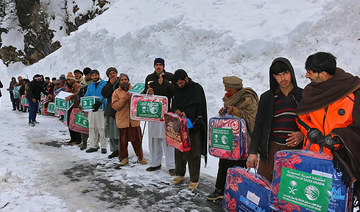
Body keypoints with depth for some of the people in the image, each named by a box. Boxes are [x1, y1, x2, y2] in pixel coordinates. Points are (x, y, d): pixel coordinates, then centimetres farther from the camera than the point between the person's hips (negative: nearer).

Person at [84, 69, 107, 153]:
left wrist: (99, 102, -31)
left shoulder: (104, 83, 0)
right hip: (91, 109, 6)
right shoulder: (90, 86, 18)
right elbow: (86, 96, 12)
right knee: (92, 128, 9)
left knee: (102, 128, -5)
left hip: (101, 108, -6)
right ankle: (93, 146, 18)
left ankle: (103, 146, 3)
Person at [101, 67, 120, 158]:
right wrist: (111, 84, -5)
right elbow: (104, 94, -1)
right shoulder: (108, 84, 16)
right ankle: (115, 150, 20)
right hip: (110, 111, 6)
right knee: (111, 132, 9)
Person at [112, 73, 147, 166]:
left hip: (134, 119, 1)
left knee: (137, 139, 6)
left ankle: (140, 156, 21)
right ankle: (124, 158, 22)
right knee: (123, 140, 6)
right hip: (122, 120, -1)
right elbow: (115, 106, -8)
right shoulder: (116, 92, 3)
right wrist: (124, 98, -19)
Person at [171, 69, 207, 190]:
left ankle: (194, 179, 10)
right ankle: (180, 174, 29)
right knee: (179, 150, 13)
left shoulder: (197, 89, -5)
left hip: (193, 125, -5)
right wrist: (176, 110, -6)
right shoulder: (177, 90, 11)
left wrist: (186, 114, -22)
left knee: (193, 153, -1)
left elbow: (199, 108, -11)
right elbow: (174, 105, 16)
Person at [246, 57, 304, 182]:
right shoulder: (266, 97, 7)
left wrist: (303, 134, -8)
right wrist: (252, 152, 2)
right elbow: (258, 126, 8)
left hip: (295, 150, 0)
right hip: (271, 150, 1)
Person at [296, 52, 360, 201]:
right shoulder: (310, 91, 4)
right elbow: (301, 116, 14)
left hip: (341, 157, -3)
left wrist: (338, 138, -17)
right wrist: (310, 130, -4)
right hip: (312, 154, 3)